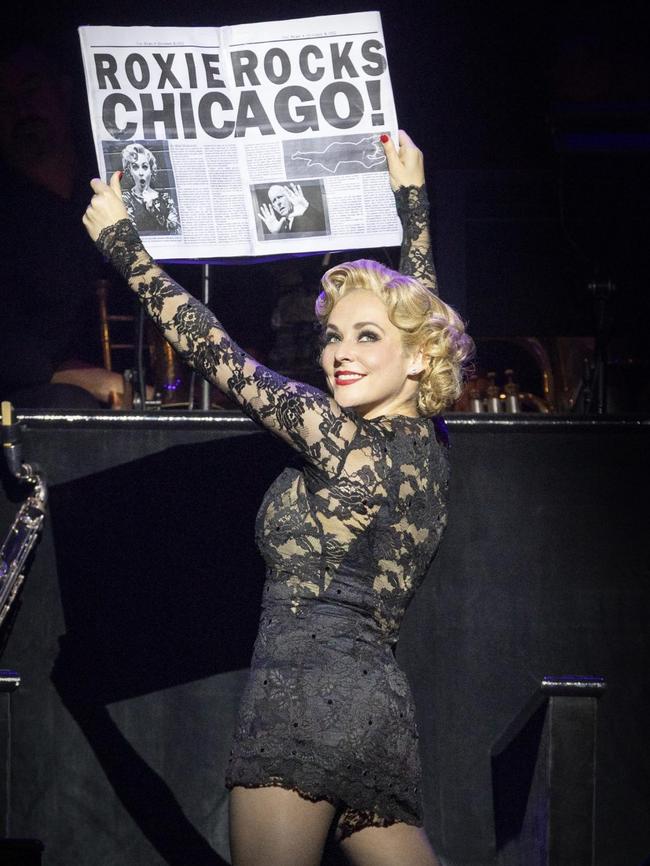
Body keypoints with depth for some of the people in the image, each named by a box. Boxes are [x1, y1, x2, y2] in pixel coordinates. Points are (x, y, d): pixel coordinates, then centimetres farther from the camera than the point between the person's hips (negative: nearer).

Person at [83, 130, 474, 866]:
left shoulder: (345, 440, -7)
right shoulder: (423, 443, 14)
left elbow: (214, 351, -1)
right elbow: (416, 302, 30)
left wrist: (120, 243, 8)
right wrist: (411, 194, 44)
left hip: (308, 690, -8)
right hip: (379, 705, 9)